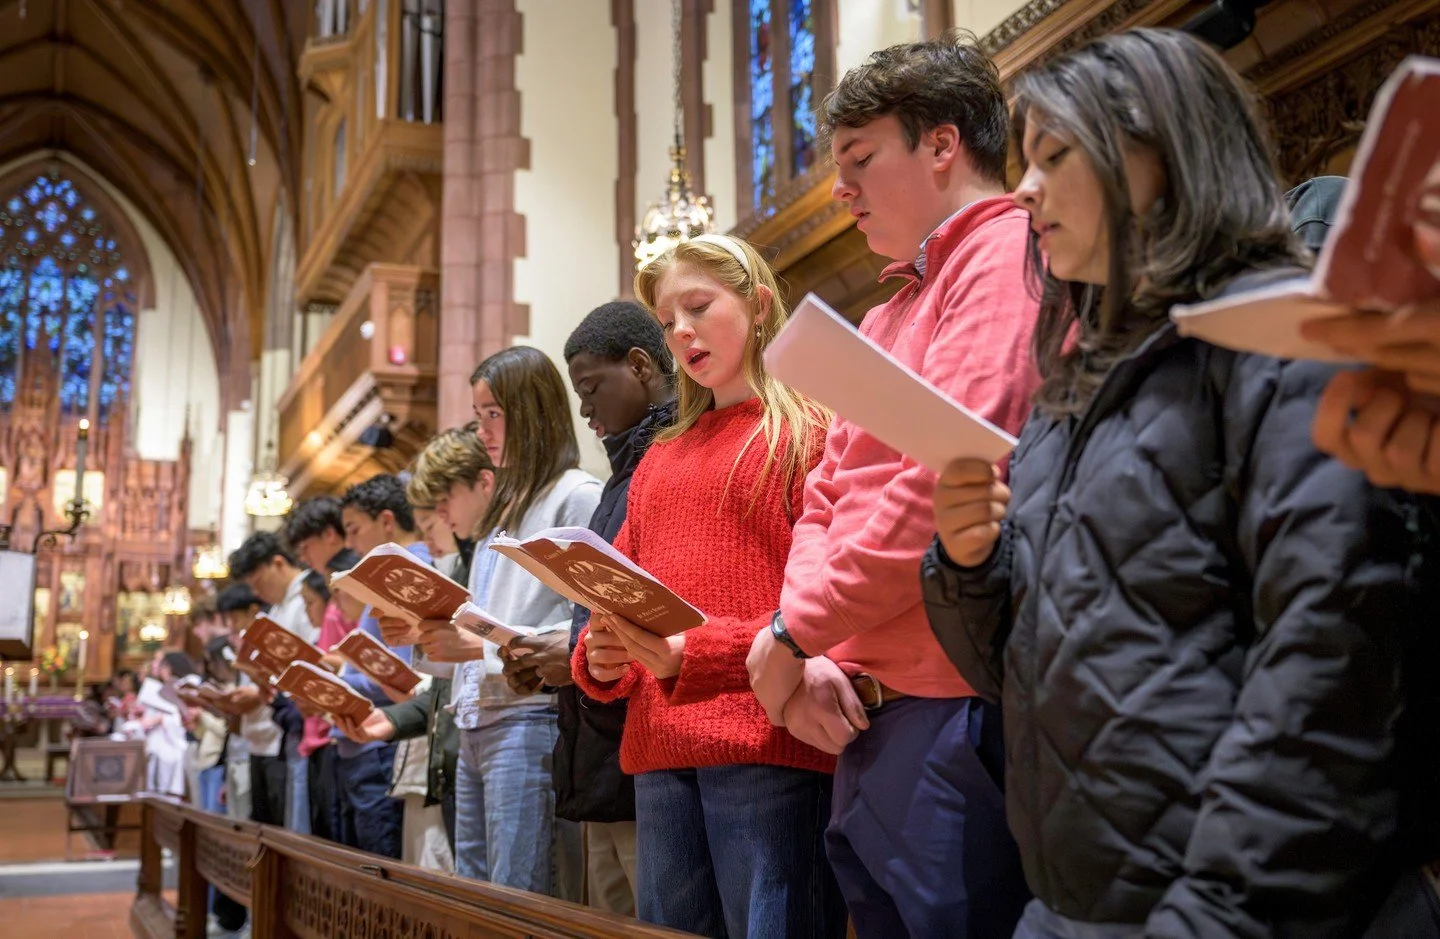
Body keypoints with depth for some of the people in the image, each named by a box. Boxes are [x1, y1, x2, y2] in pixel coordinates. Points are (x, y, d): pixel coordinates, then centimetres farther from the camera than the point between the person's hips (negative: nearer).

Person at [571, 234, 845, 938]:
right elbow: (617, 598, 19)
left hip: (766, 745, -6)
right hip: (658, 754, 6)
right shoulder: (658, 460, 20)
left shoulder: (810, 430, 2)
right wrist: (598, 658, -3)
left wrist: (696, 654, -19)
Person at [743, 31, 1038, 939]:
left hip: (953, 710, -9)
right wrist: (815, 656, 0)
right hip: (861, 715, 9)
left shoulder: (1009, 259, -9)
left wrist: (794, 630, -11)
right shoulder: (887, 317, 21)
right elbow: (826, 497, 17)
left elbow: (948, 478, -21)